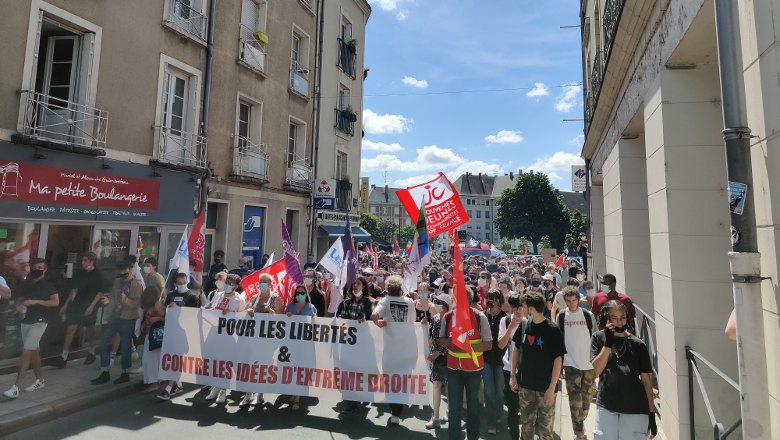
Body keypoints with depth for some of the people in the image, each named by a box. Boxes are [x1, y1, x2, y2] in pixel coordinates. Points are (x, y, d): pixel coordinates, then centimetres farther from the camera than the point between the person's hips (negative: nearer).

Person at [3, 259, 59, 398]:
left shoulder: (48, 285, -6)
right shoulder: (25, 283, 10)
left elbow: (55, 302, -14)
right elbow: (19, 298, 16)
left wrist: (36, 301, -23)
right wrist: (18, 306, -6)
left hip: (39, 322, -6)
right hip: (25, 321, 6)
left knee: (26, 352, -11)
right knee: (34, 351, 14)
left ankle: (16, 387, -9)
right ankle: (39, 381, 25)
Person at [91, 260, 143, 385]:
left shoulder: (137, 285, -8)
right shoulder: (117, 281, 11)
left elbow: (137, 303, -15)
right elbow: (113, 296, 16)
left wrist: (126, 300, -32)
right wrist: (108, 300, -5)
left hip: (127, 319, -6)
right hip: (113, 317, 6)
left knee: (125, 348, 3)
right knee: (103, 345, 10)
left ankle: (125, 374, 20)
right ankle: (104, 374, 23)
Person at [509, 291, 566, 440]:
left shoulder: (552, 329, -15)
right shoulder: (523, 325, -3)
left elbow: (558, 359, -11)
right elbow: (517, 349, 10)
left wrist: (552, 388, -13)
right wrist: (512, 374, 7)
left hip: (545, 387, -4)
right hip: (525, 385, 4)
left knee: (545, 426, 9)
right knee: (526, 424, 16)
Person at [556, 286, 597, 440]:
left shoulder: (589, 315, -1)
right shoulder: (561, 316, -2)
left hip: (589, 364, 1)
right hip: (571, 364, -1)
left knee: (586, 399, 13)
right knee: (575, 401, -5)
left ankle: (580, 422, 36)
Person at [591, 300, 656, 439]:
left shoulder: (638, 344, -2)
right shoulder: (599, 338, -2)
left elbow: (646, 379, 2)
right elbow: (597, 370, -11)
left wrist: (651, 413, 1)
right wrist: (608, 342, -18)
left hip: (635, 409, 0)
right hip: (606, 407, 1)